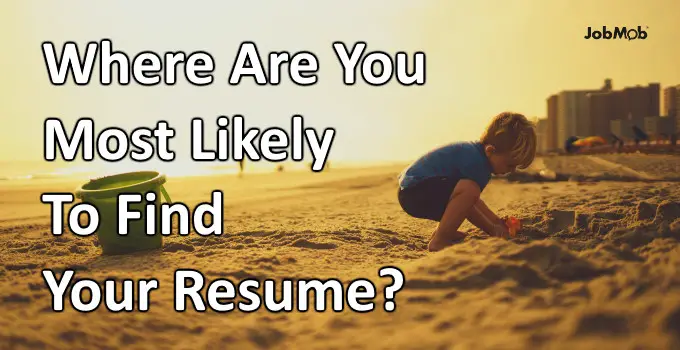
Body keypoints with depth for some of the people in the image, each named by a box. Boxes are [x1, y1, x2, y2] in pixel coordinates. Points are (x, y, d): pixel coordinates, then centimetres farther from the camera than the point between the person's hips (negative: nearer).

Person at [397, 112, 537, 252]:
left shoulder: (476, 151, 10)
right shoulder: (475, 162, -22)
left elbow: (473, 201, 21)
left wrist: (497, 221, 16)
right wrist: (493, 229, -7)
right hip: (412, 194, -11)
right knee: (469, 189, -32)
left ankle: (441, 230, 21)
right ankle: (439, 241, -20)